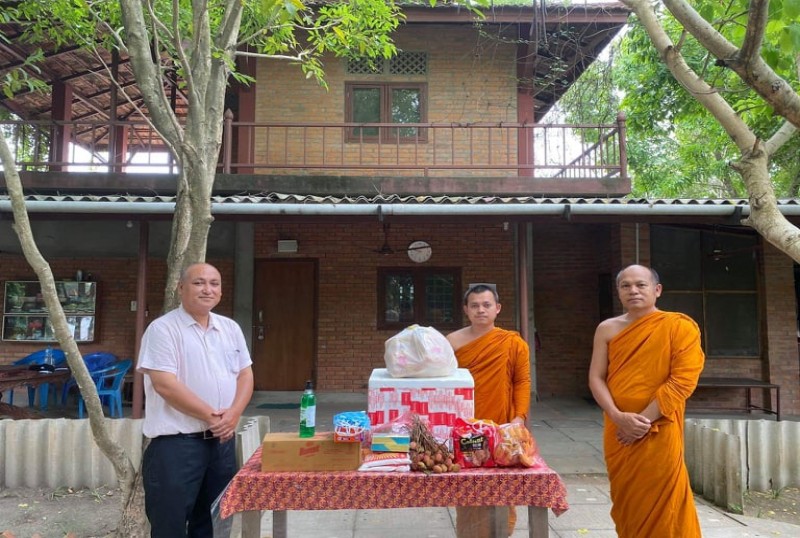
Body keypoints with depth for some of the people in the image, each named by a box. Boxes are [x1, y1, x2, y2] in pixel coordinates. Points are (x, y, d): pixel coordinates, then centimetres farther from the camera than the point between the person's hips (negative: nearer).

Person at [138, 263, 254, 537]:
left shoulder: (230, 328, 8)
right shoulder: (163, 328, -10)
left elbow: (245, 374, 9)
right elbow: (165, 384, -18)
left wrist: (233, 413, -9)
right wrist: (211, 416, -16)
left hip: (222, 439, 6)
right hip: (176, 442, -6)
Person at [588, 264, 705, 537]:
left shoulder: (679, 326, -5)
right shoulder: (607, 329, 5)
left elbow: (683, 380, -12)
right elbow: (595, 378, 1)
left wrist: (644, 419, -16)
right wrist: (619, 417, -14)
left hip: (659, 433, -4)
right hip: (618, 432, 4)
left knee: (660, 506, 2)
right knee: (625, 504, 13)